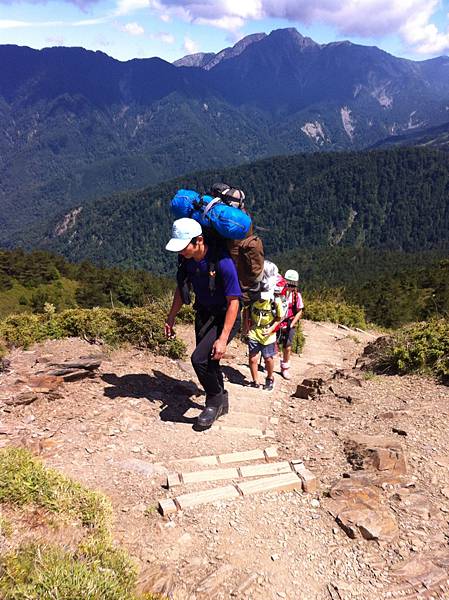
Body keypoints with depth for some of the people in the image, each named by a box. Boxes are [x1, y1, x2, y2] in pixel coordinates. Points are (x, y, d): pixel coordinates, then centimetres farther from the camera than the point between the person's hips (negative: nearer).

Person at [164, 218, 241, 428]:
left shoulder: (222, 261, -30)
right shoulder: (187, 259, -10)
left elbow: (233, 302, -26)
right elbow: (181, 287, 7)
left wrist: (223, 339, -28)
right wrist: (171, 318, 8)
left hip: (225, 317, -7)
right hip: (203, 314, 7)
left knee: (199, 358, -20)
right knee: (207, 360, 15)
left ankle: (215, 400, 7)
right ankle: (221, 402, 39)